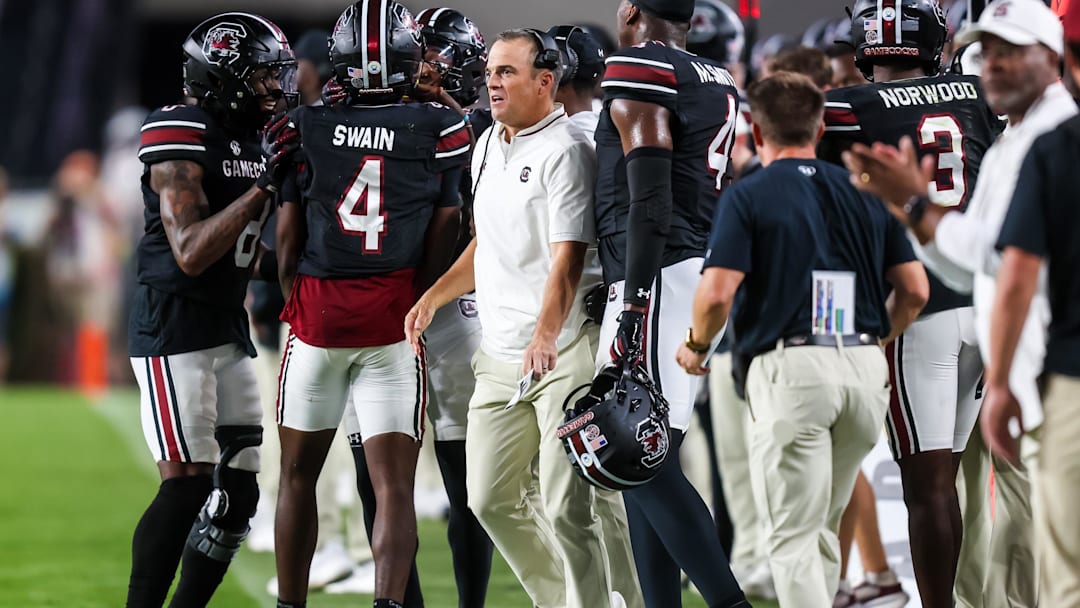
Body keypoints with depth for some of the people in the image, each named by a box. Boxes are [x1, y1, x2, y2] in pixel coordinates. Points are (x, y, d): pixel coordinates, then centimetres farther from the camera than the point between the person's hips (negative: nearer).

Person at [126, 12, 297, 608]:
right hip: (173, 328, -9)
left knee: (237, 492, 6)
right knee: (187, 485, -12)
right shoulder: (181, 139, -14)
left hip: (229, 329, 9)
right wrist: (263, 184, -23)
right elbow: (191, 254, -21)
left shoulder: (255, 142, 11)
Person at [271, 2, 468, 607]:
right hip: (394, 323, -1)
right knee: (394, 485, -3)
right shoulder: (444, 131, -2)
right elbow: (442, 238, 2)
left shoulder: (305, 127, 0)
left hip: (316, 320, 1)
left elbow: (287, 239, 4)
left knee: (299, 474, 15)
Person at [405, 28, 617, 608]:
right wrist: (434, 296, 17)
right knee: (490, 497, 10)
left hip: (562, 355, -9)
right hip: (499, 354, 9)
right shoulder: (488, 146, 15)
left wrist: (545, 339, -32)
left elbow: (567, 258, -20)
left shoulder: (565, 150, -11)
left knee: (565, 507, -10)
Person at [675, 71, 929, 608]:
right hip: (867, 371, 5)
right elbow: (915, 290, 10)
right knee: (823, 526, 19)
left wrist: (696, 346, 9)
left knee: (793, 537, -3)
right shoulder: (865, 193, 13)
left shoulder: (747, 196, -1)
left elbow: (717, 294, -11)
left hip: (792, 367, -5)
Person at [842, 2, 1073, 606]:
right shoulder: (1005, 149, 20)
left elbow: (1006, 254, -19)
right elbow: (965, 272, 21)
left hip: (1047, 390, -10)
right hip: (1012, 386, 10)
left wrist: (916, 203, -10)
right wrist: (907, 200, 9)